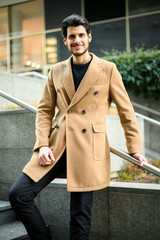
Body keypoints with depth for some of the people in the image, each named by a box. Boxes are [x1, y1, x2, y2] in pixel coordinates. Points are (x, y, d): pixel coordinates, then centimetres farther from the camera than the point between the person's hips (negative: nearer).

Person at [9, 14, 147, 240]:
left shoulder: (108, 69, 2)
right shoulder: (56, 71, 12)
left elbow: (126, 111, 6)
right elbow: (44, 110, 12)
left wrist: (135, 149, 4)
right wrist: (42, 144, -3)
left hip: (88, 149, -3)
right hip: (56, 146, 4)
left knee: (81, 216, 1)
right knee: (18, 194, -6)